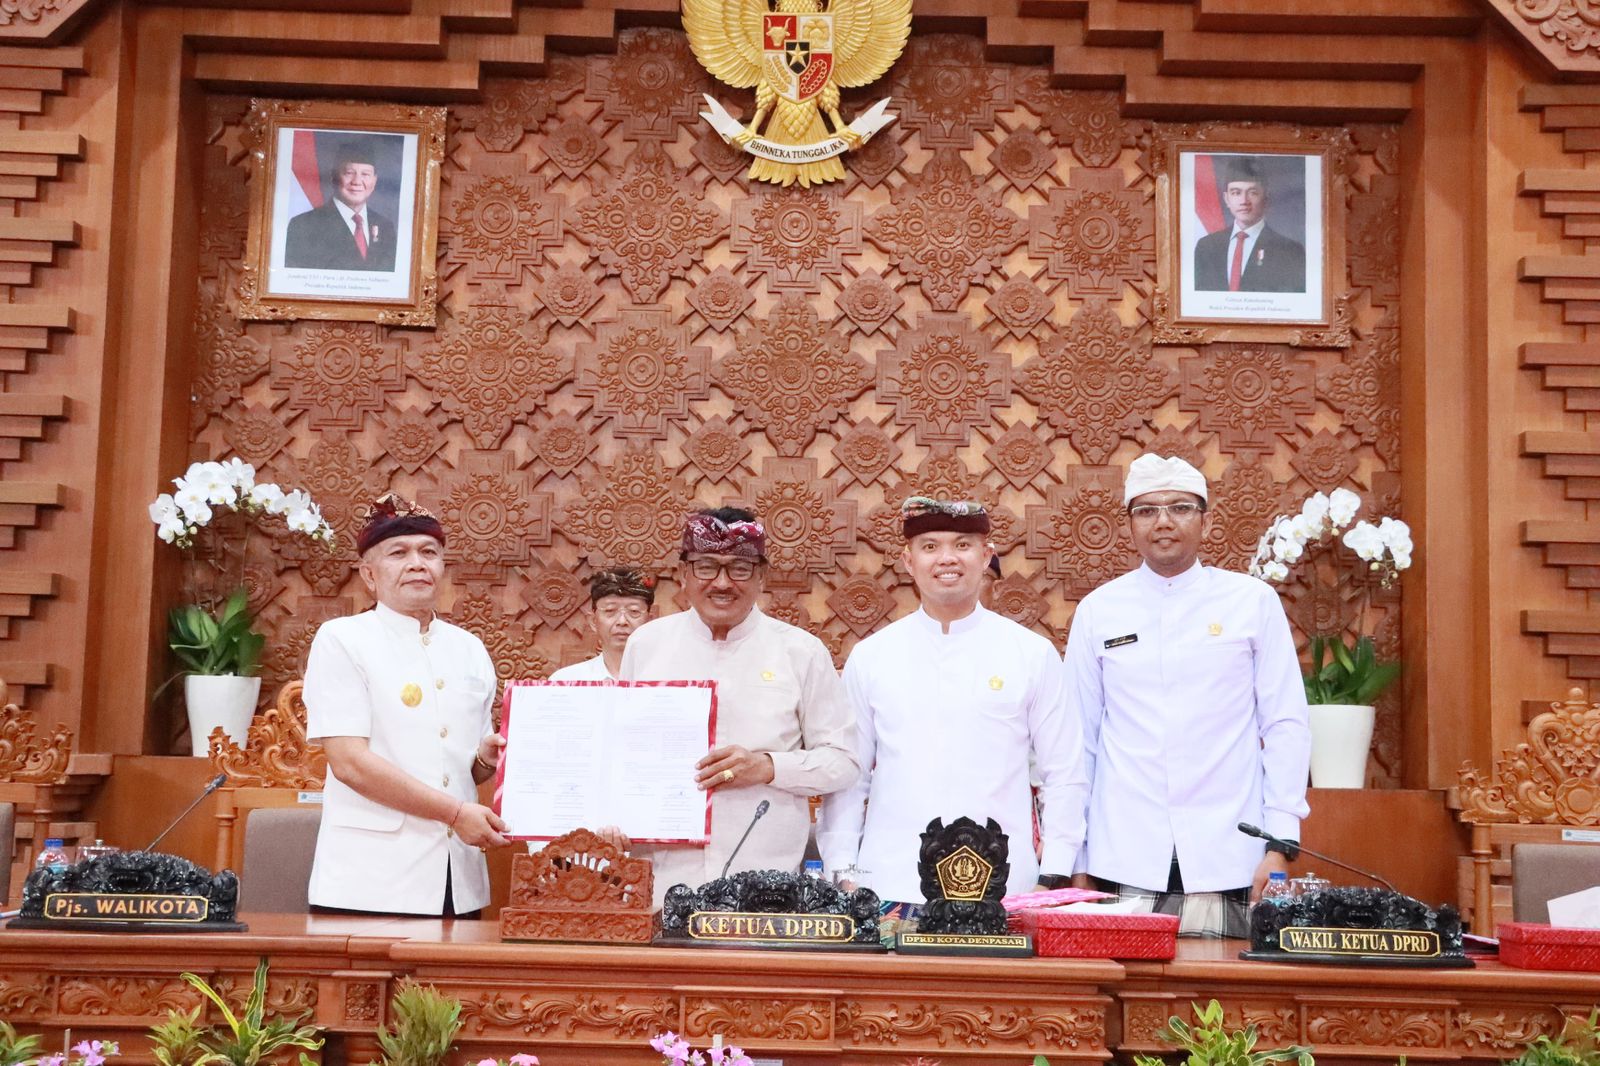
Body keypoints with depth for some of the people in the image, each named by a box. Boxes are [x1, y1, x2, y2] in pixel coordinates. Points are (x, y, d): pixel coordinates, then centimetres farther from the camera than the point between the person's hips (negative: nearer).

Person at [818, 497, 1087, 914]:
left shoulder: (1034, 654, 5)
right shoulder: (870, 656, 8)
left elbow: (1065, 776, 7)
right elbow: (848, 776, 11)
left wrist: (1054, 877, 1)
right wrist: (840, 873, 5)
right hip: (890, 890, 1)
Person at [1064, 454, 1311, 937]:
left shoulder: (1253, 601, 4)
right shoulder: (1097, 610, 7)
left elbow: (1286, 726, 4)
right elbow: (1077, 738, 10)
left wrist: (1282, 842, -2)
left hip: (1228, 860, -1)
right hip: (1123, 861, 1)